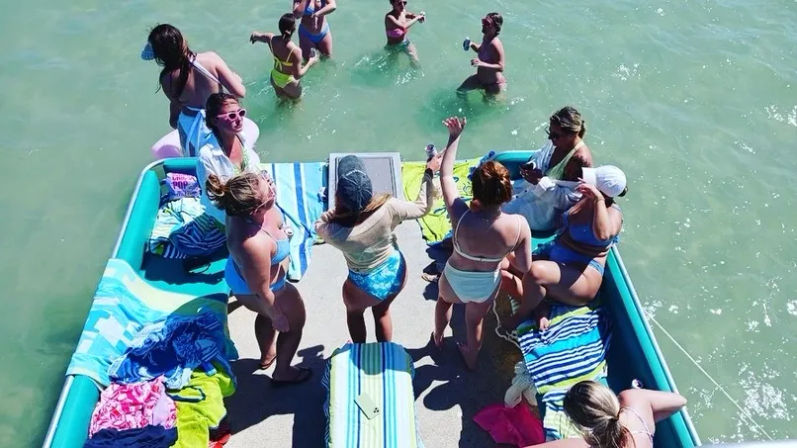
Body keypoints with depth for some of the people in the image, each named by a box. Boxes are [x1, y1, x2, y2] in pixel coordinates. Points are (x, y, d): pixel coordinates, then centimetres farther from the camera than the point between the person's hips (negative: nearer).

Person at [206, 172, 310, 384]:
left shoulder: (242, 206, -27)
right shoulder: (254, 245, -47)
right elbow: (261, 291, -29)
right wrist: (276, 316, -11)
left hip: (240, 271, 7)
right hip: (252, 290, -7)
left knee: (266, 315, 35)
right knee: (295, 321, 22)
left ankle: (267, 355, 64)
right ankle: (282, 372, 47)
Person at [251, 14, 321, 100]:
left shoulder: (271, 39, -20)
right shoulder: (295, 51, -37)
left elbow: (254, 35, 1)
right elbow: (297, 76, -30)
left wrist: (254, 35, 27)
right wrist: (310, 63, -16)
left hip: (274, 77, 6)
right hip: (288, 82, -6)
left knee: (281, 98, 35)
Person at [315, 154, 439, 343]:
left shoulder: (336, 232, -36)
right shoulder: (387, 208, -33)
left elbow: (319, 224, -10)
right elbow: (423, 207, -13)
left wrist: (337, 210, -20)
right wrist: (429, 172, -4)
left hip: (365, 287, -2)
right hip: (396, 274, 2)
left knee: (354, 312, 33)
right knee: (382, 311, 33)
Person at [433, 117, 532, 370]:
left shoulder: (461, 216, -38)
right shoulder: (519, 225, -32)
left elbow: (445, 174, -23)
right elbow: (525, 267, -18)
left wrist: (454, 136, -14)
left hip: (455, 280, -1)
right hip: (487, 286, 1)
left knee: (444, 300, 36)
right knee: (475, 321, 32)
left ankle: (438, 338, 64)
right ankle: (471, 358, 62)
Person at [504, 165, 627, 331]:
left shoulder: (612, 213, -14)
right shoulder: (584, 198, 6)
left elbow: (602, 235, -39)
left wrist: (598, 199, -31)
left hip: (580, 278, -8)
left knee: (535, 271, -37)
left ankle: (522, 314, -7)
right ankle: (540, 307, -7)